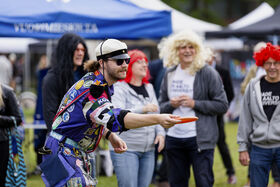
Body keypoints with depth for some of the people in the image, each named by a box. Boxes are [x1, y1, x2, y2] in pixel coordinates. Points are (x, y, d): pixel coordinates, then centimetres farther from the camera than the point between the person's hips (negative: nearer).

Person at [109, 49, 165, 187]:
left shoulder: (149, 88, 17)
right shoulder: (119, 88, -5)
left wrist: (160, 133, 5)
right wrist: (143, 109, -29)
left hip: (148, 150, 7)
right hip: (125, 149, -6)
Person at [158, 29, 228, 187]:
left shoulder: (208, 73, -5)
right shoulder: (170, 74, 11)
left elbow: (222, 105, -7)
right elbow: (161, 106, 16)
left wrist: (195, 104, -16)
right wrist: (171, 104, -6)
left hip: (200, 139, -5)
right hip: (174, 138, 5)